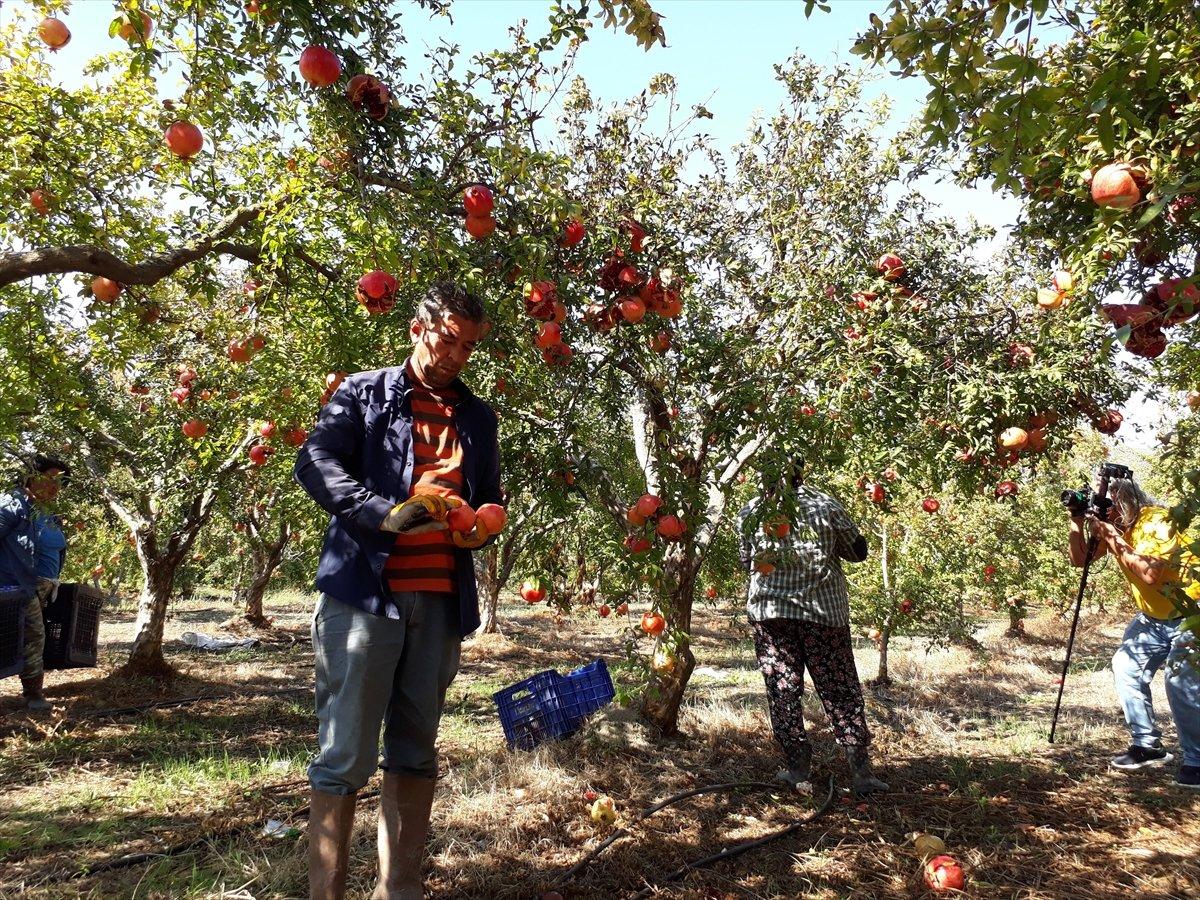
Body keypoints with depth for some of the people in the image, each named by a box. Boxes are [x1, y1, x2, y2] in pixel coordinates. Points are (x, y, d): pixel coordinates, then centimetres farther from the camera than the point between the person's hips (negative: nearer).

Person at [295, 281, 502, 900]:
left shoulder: (478, 417, 20)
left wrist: (480, 524, 1)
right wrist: (386, 514, -21)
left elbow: (489, 498, 25)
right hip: (364, 592, -4)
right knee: (346, 754, -3)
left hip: (441, 599, 5)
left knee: (415, 753, 12)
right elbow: (315, 464, -7)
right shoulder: (363, 394, 6)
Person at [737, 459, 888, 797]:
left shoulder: (749, 513, 0)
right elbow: (858, 551, 6)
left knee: (782, 690, 9)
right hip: (823, 610, -1)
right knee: (841, 692, 7)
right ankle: (861, 771, 8)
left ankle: (798, 768, 13)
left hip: (769, 611, 1)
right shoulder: (825, 506, -4)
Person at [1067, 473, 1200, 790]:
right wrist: (1077, 523, -12)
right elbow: (1079, 559, 0)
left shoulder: (1156, 520, -25)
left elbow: (1150, 573, -36)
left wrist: (1113, 538, -33)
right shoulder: (1113, 523, -2)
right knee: (1126, 665, 2)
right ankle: (1148, 745, 12)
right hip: (1153, 616, 8)